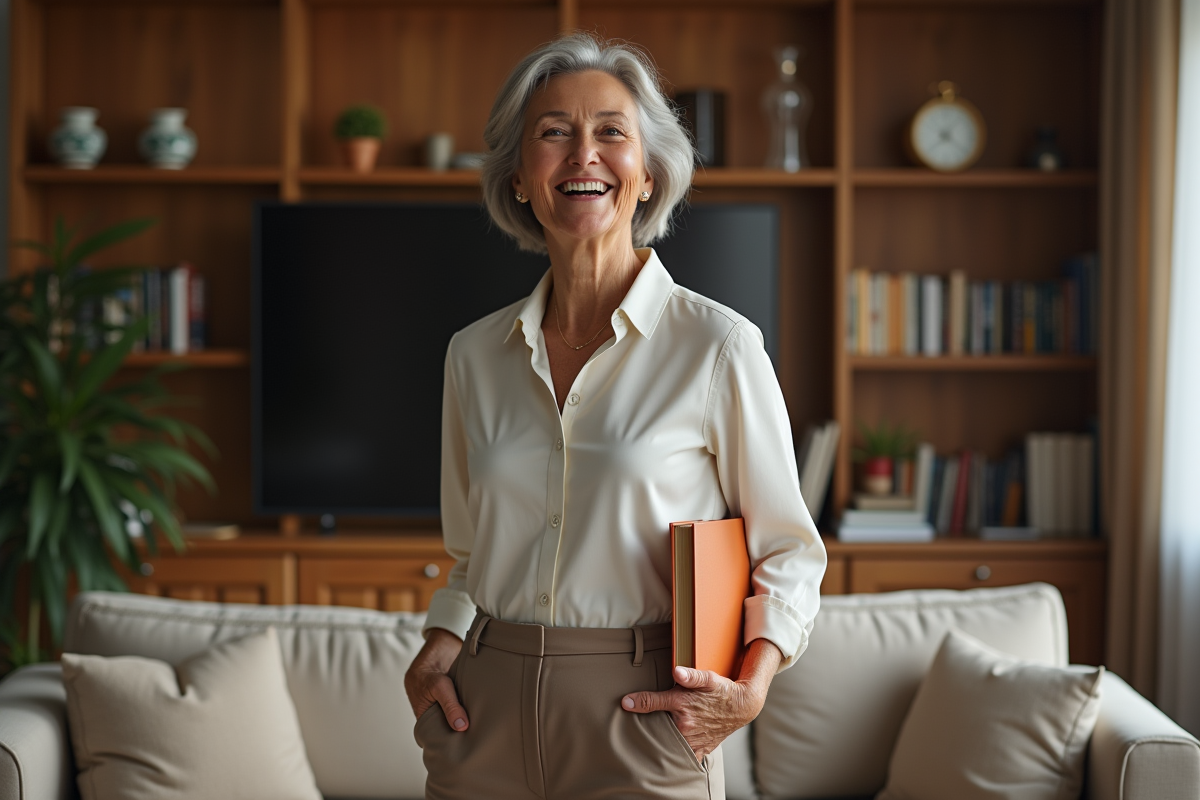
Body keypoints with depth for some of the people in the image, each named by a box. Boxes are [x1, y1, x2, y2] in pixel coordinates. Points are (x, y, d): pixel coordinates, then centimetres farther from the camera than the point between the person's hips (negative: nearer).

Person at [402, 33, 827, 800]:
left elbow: (787, 550, 0)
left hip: (639, 719, -3)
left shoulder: (719, 346, -7)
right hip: (486, 717, 4)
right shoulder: (475, 353, 5)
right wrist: (441, 644, -1)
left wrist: (749, 689, -14)